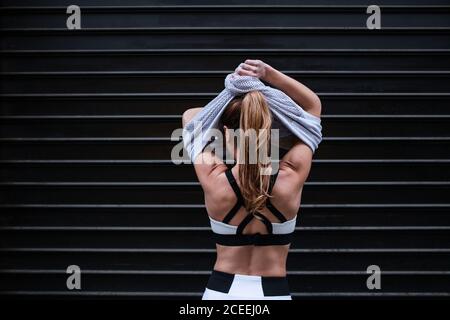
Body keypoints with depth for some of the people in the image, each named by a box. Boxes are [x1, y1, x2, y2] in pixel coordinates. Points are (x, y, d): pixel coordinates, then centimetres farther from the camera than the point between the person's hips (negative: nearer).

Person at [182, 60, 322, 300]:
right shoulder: (291, 177, -12)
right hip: (274, 292, 0)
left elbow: (190, 115, 6)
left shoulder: (214, 180, -13)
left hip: (221, 291, 0)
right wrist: (268, 74, -5)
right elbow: (313, 105, 3)